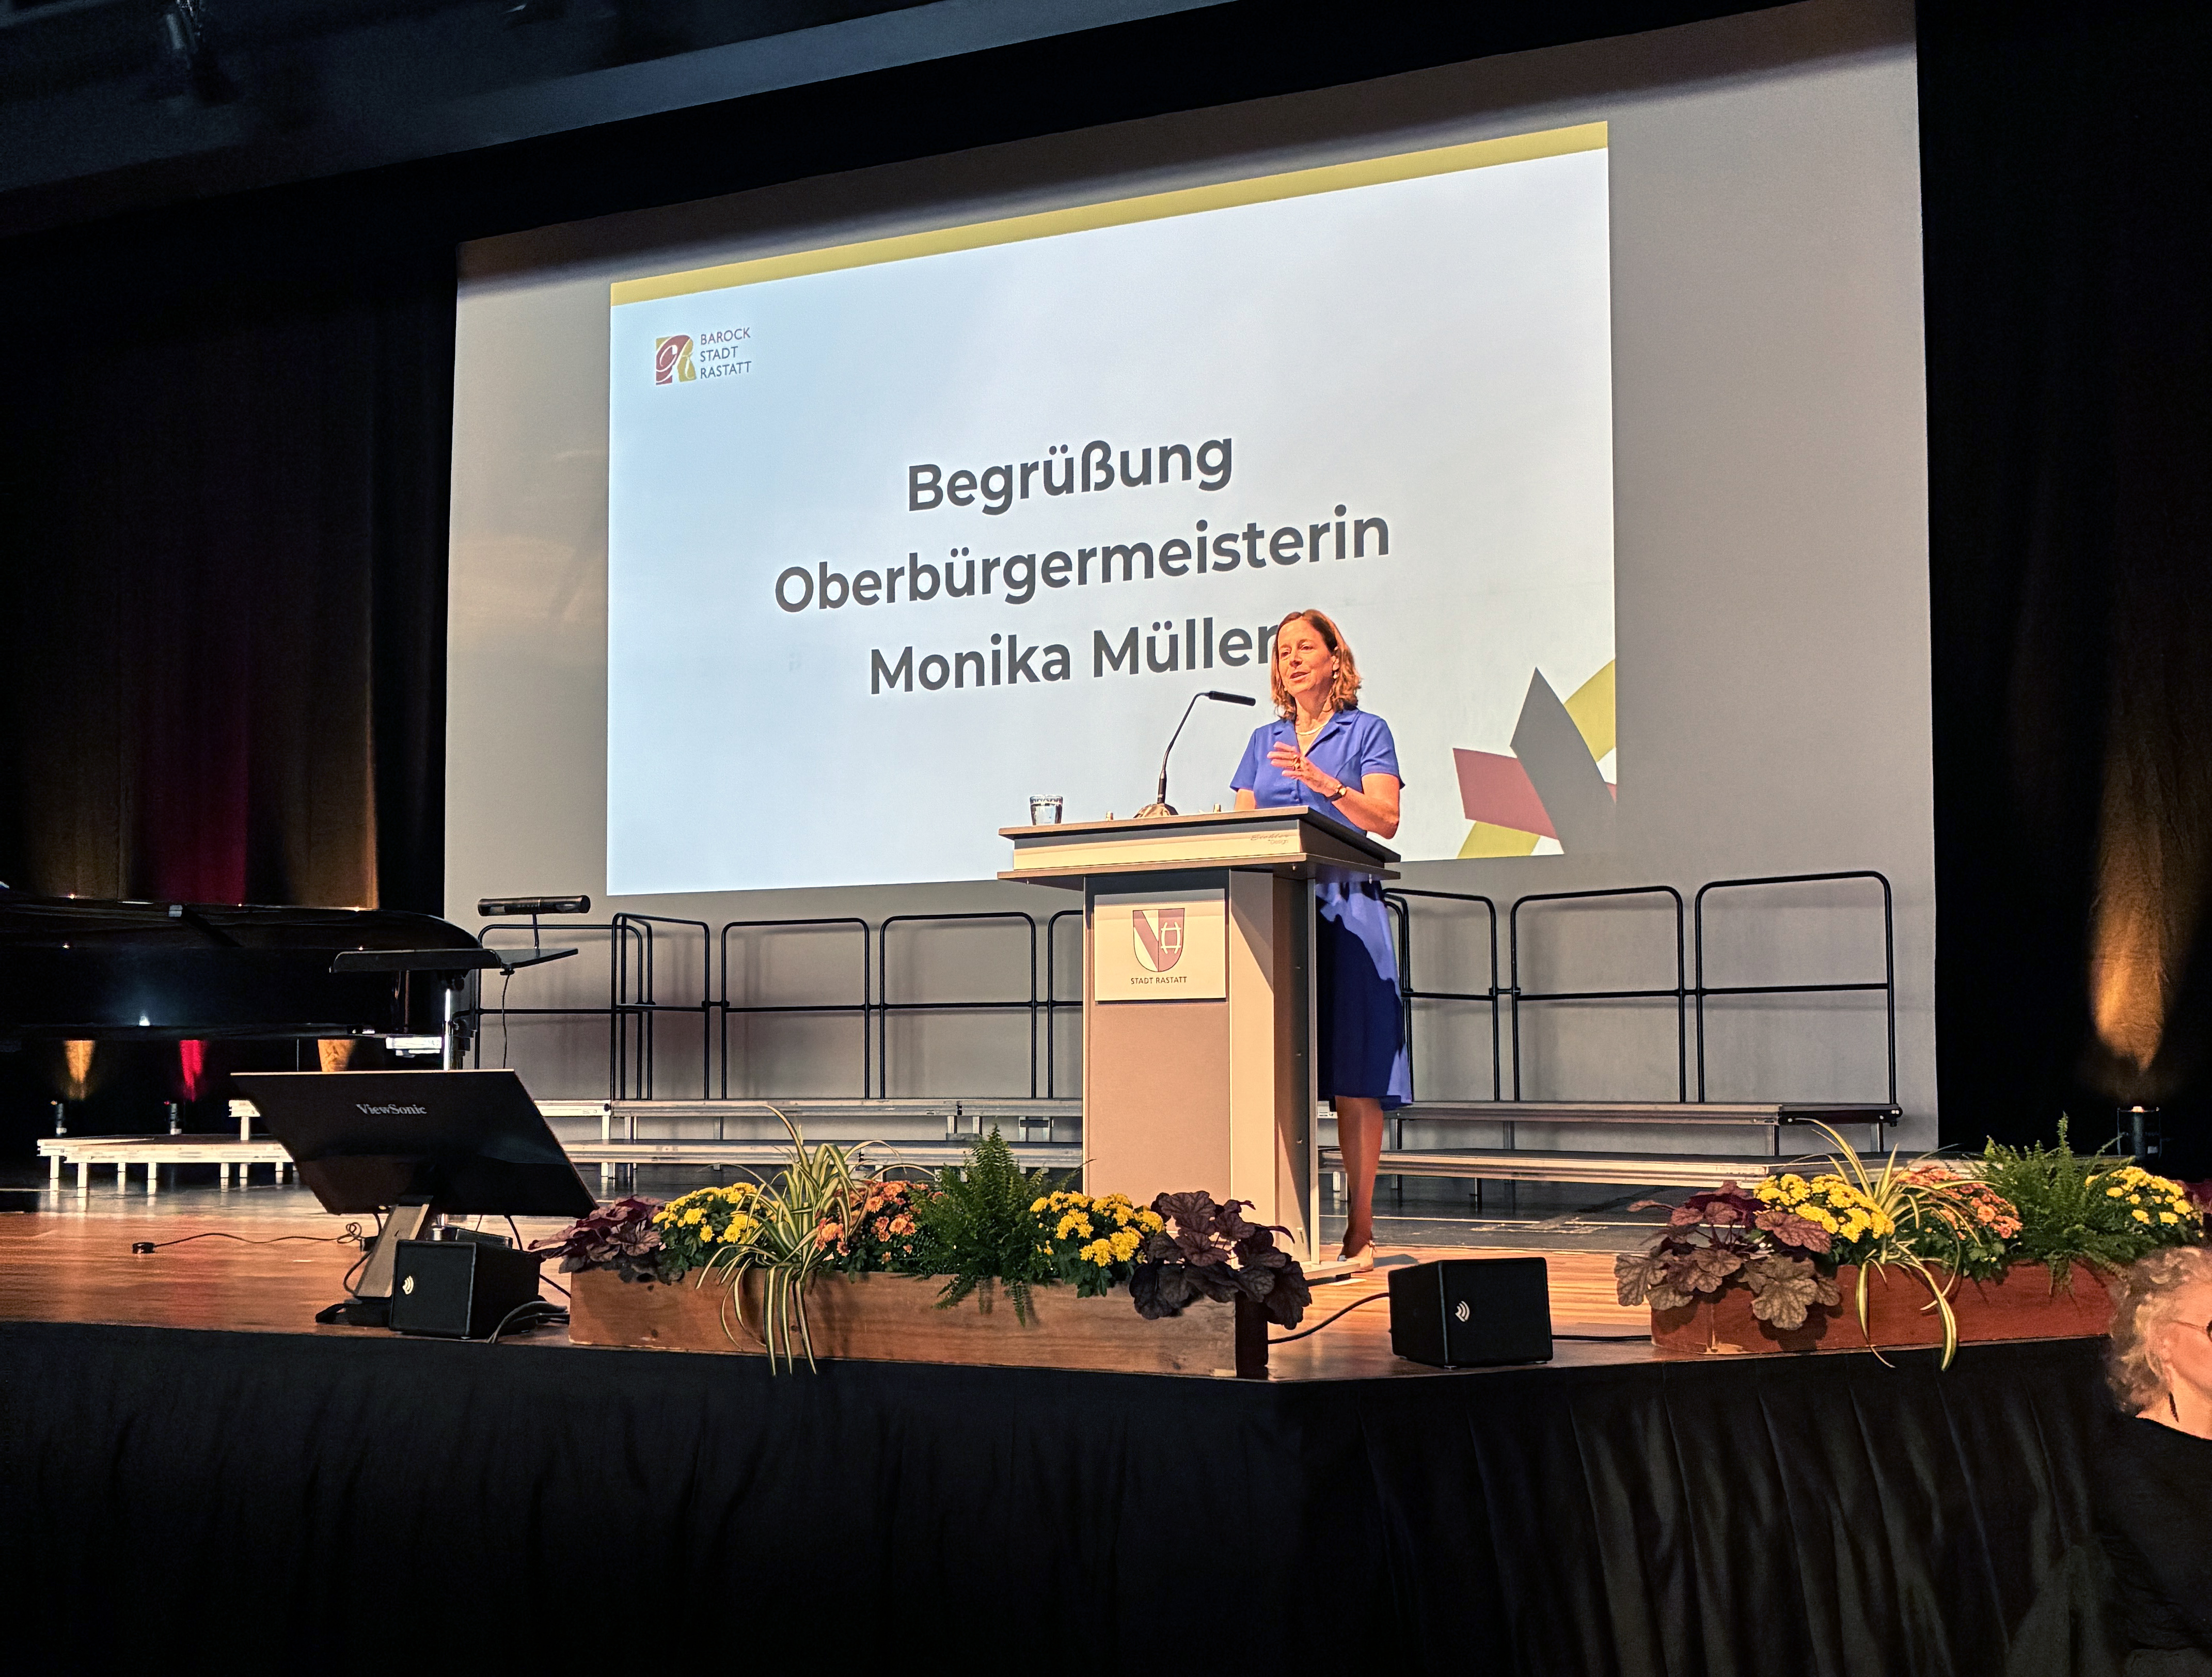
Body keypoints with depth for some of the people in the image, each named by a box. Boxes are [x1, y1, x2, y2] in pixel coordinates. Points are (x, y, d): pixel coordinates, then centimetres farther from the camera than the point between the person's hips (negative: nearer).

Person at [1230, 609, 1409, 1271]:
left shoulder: (1366, 732, 6)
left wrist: (1323, 782, -17)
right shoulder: (1265, 741, 19)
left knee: (1353, 1078, -7)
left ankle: (1359, 1231, -5)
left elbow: (1385, 820, -6)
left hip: (1344, 909, -4)